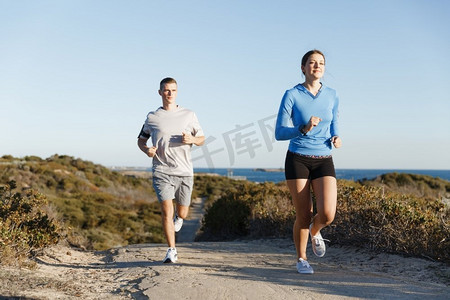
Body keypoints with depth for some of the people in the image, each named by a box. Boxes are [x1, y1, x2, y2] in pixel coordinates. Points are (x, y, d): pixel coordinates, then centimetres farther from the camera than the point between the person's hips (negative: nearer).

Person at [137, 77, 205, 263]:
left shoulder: (189, 115, 7)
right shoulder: (152, 117, 6)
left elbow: (202, 139, 13)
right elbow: (141, 139, 17)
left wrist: (192, 140, -10)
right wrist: (146, 150, -6)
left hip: (184, 171, 1)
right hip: (161, 171, -1)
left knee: (182, 213, 8)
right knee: (166, 209, -13)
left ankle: (177, 217, 46)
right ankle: (172, 250, -3)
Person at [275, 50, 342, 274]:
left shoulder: (331, 96, 8)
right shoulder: (292, 95, -4)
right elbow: (279, 133, -8)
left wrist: (336, 139, -4)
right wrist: (304, 129, -24)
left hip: (324, 161, 3)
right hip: (298, 160, -2)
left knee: (327, 214, -14)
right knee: (304, 215, 0)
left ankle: (315, 231, 23)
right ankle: (301, 259, 25)